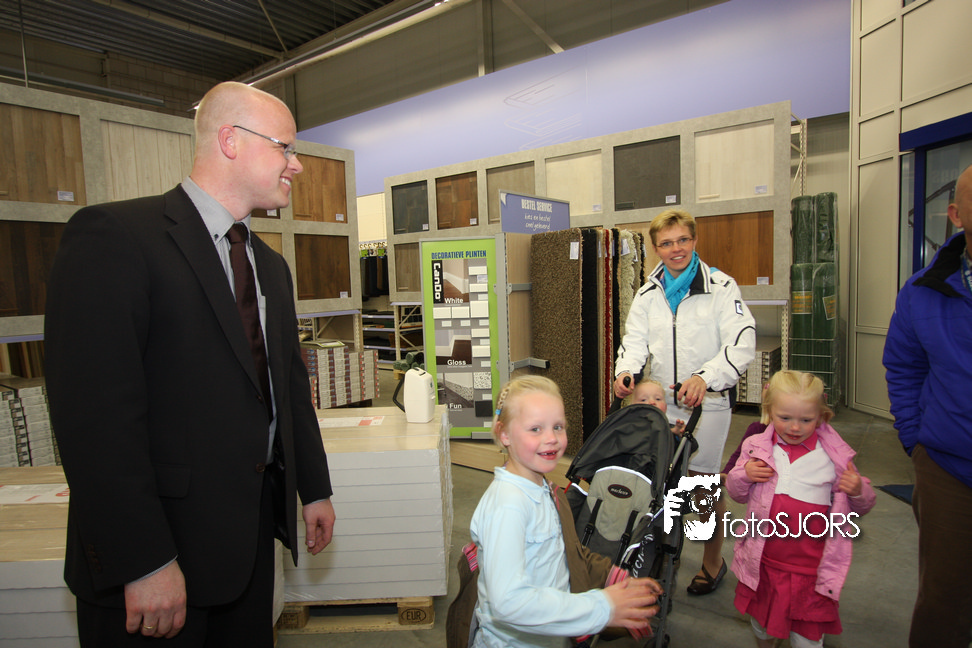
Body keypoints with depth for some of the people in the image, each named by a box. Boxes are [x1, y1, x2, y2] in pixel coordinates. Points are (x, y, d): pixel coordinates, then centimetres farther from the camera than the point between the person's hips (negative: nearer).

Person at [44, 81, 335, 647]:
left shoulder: (271, 265, 11)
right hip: (161, 539, -7)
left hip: (254, 525, 8)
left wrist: (315, 489, 15)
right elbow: (95, 411, -21)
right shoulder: (114, 235, -14)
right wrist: (143, 562, -21)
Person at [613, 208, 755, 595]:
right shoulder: (648, 293, 7)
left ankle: (713, 562, 28)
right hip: (660, 399, 4)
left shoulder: (721, 287, -6)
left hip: (708, 402, -3)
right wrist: (625, 371, -21)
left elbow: (742, 344, -15)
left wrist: (705, 378, -31)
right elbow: (636, 339, 1)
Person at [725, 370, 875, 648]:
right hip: (763, 560, 2)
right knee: (761, 619, 24)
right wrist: (743, 475, -14)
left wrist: (858, 491, -17)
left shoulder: (834, 456, -6)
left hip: (812, 566, -2)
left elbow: (861, 507, 5)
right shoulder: (757, 448, -4)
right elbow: (736, 494, 7)